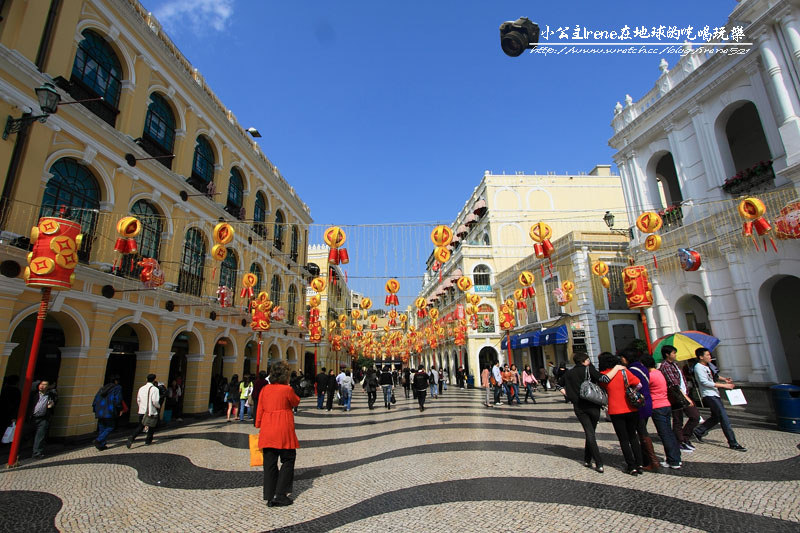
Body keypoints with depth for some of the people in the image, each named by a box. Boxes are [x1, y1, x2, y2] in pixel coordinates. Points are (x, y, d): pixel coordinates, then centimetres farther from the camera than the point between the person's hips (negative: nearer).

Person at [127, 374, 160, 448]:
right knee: (151, 427, 12)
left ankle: (131, 438, -7)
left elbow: (138, 400, 13)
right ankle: (148, 441, 18)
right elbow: (155, 401, -19)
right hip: (151, 412, -5)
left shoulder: (141, 388, 6)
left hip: (141, 411, 5)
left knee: (140, 427, 14)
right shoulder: (154, 389, -14)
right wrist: (158, 406, 1)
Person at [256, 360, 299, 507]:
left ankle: (270, 497, 18)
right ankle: (280, 495, 6)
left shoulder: (265, 390, 6)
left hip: (267, 431, 5)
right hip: (283, 430, -5)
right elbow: (296, 402, 8)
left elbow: (259, 411, 10)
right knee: (288, 460, 8)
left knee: (269, 463, 12)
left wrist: (259, 427, 19)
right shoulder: (287, 390, -9)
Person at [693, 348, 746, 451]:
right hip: (709, 395, -9)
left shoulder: (708, 364, 12)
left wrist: (724, 379, 8)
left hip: (715, 394, 9)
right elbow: (705, 382, -21)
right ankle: (733, 443, -4)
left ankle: (698, 431, 25)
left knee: (716, 417, 14)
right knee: (724, 417, -9)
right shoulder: (698, 367, -15)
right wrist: (724, 385, -20)